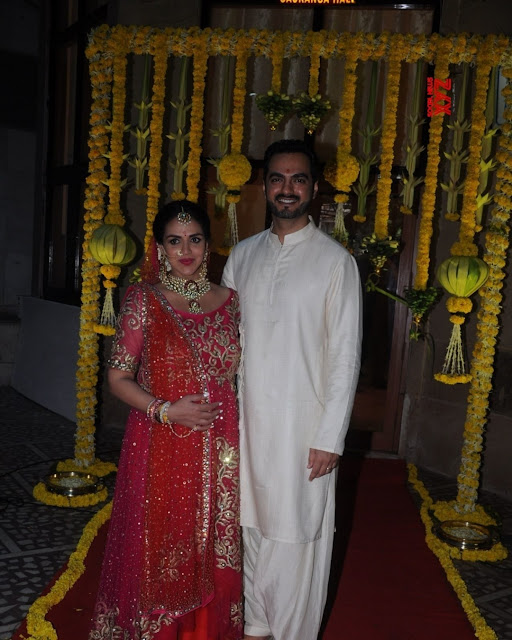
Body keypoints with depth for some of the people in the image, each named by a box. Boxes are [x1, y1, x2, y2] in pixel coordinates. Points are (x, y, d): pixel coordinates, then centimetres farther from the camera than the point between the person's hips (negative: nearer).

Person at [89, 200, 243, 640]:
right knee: (158, 553, 10)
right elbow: (118, 378, -4)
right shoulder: (144, 299, -5)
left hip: (217, 452, 3)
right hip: (160, 450, -2)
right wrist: (167, 411, -18)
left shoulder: (228, 300, 3)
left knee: (211, 554, 14)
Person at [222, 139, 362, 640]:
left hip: (303, 425, -4)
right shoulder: (242, 255, 8)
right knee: (252, 527, 15)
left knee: (297, 535, 3)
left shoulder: (335, 261, -5)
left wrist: (330, 438, -11)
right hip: (247, 420, 4)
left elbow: (345, 356, -7)